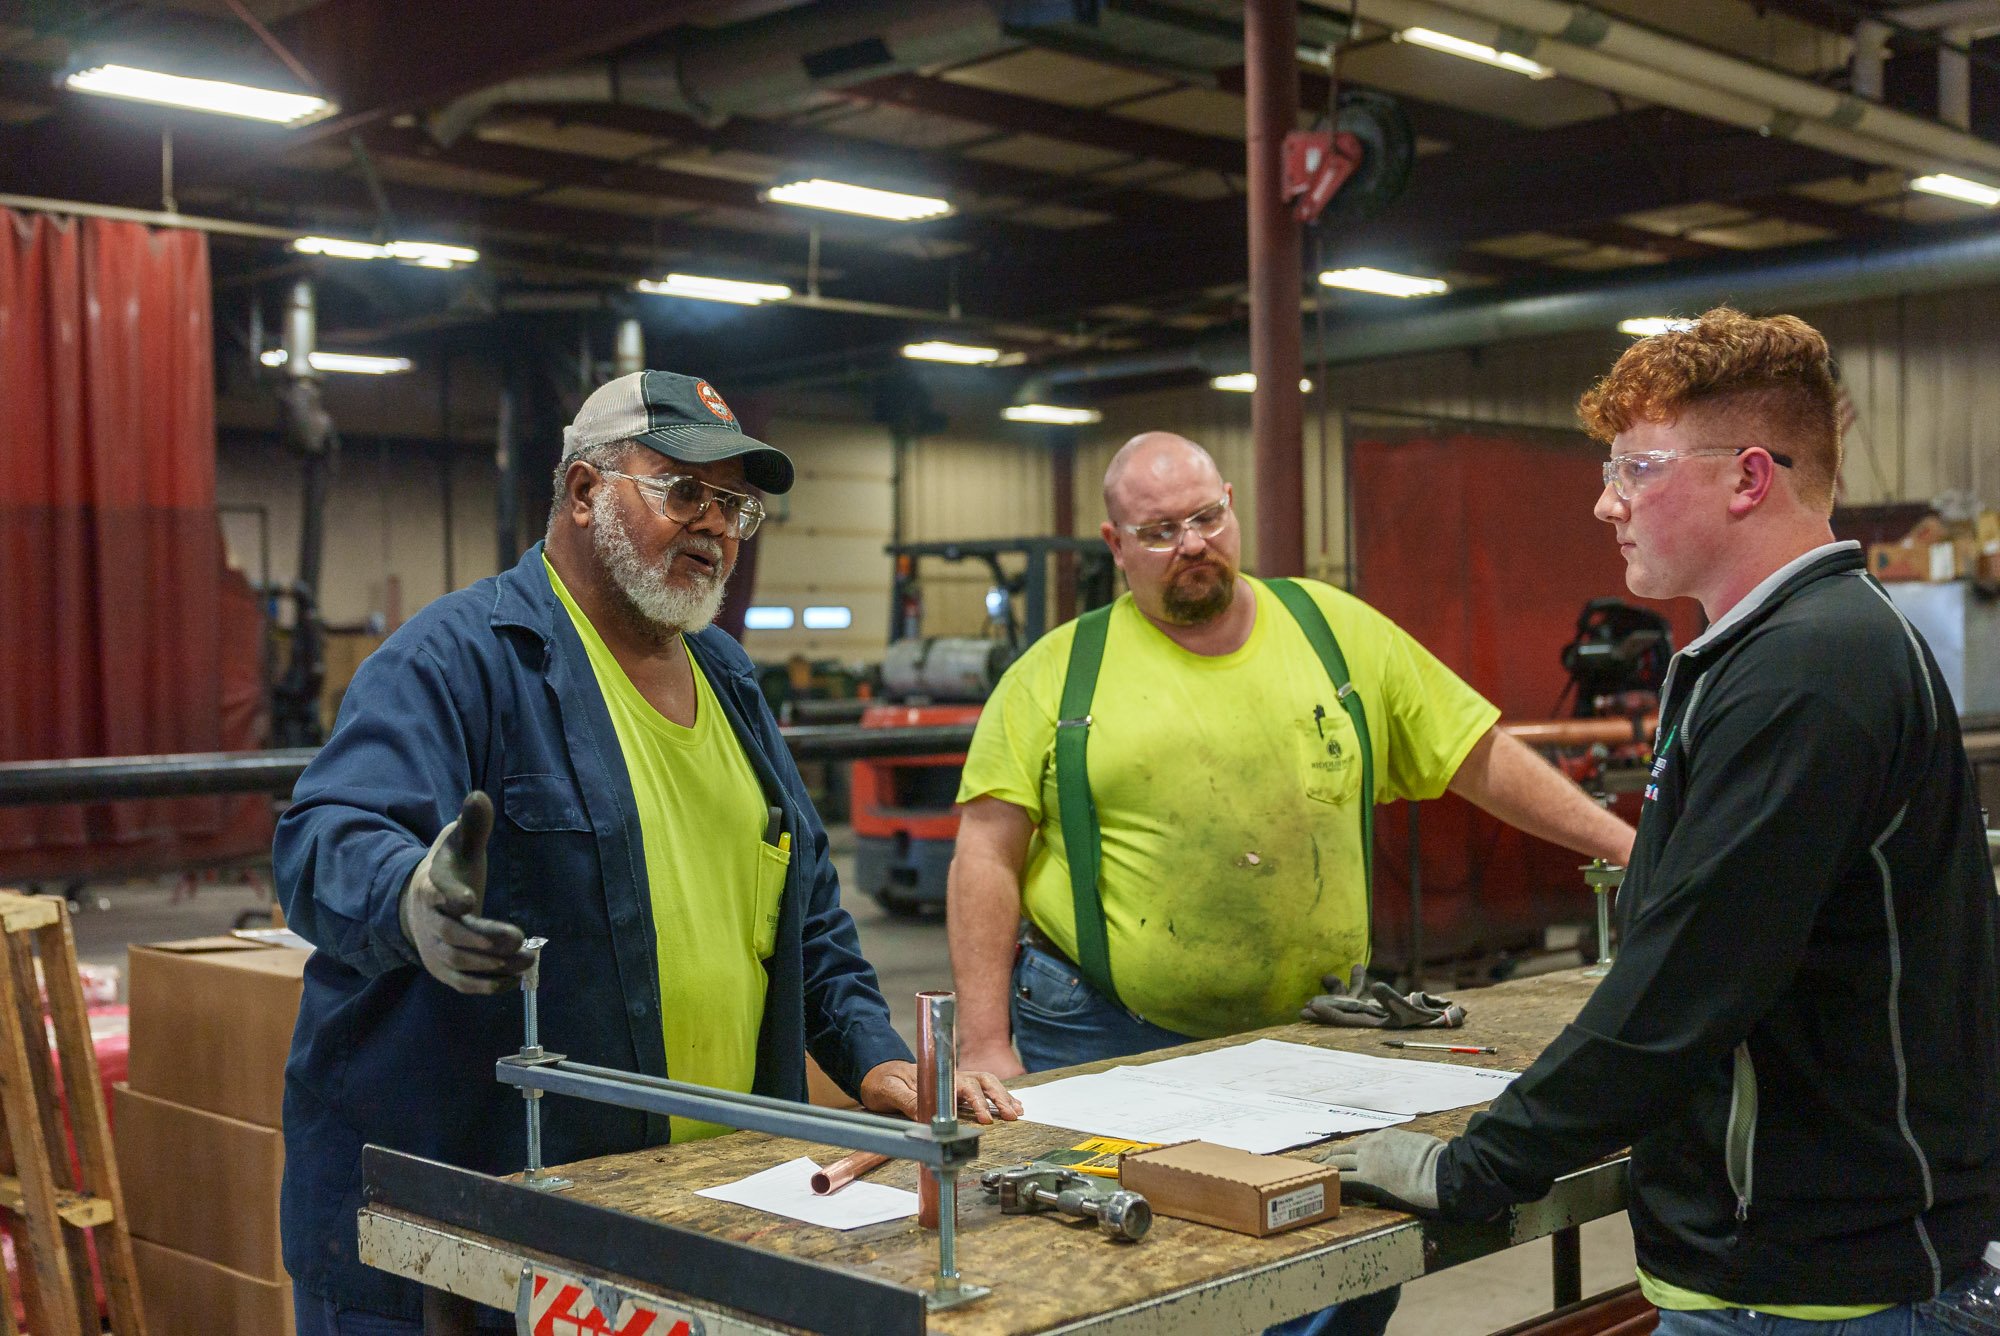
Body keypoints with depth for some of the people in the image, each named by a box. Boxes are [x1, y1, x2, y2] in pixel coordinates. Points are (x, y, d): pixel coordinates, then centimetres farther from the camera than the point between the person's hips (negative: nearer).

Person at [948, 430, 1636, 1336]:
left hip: (1312, 1035, 2)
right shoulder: (1056, 675, 0)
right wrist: (987, 1047, -10)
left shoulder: (1338, 631, 8)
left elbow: (1482, 759, 12)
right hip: (1108, 1041, -2)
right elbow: (987, 859, -3)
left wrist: (1628, 846, 8)